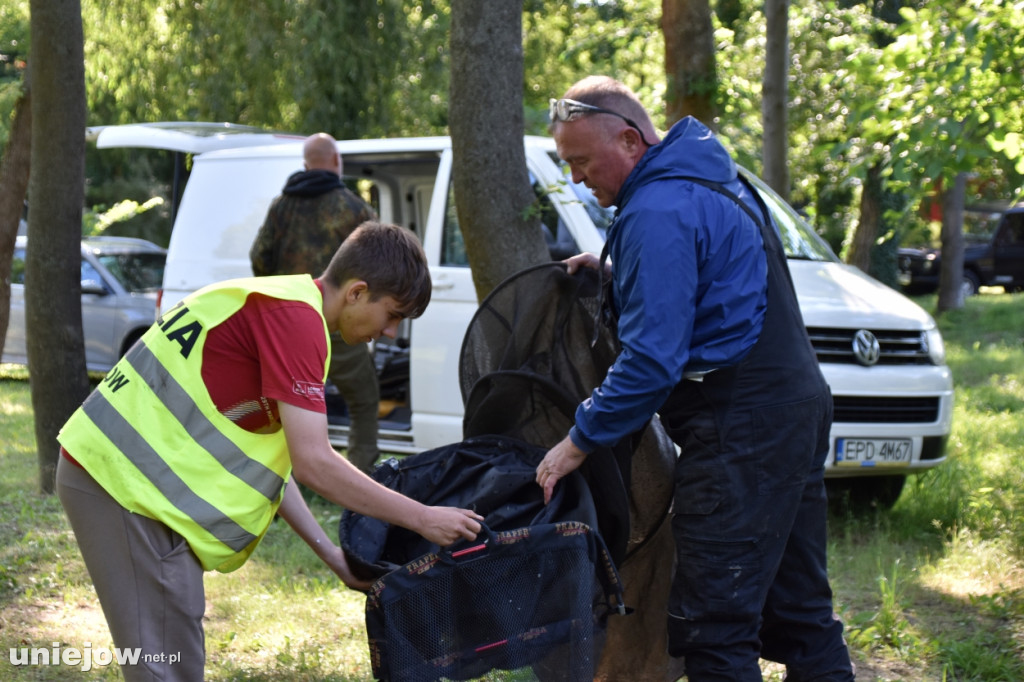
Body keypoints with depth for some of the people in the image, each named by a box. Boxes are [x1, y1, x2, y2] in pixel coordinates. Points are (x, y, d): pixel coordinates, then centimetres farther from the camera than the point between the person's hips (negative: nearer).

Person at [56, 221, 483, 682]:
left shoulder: (272, 304, 16)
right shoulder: (294, 316, -15)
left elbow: (263, 458, 18)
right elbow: (314, 463, -19)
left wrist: (331, 555, 15)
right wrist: (422, 520, -11)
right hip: (128, 485, -10)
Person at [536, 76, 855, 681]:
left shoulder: (658, 213, -15)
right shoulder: (711, 178, 17)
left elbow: (653, 357, -20)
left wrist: (580, 439, -12)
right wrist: (617, 274, 18)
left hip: (739, 430, -11)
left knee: (713, 627, -9)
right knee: (798, 608, 14)